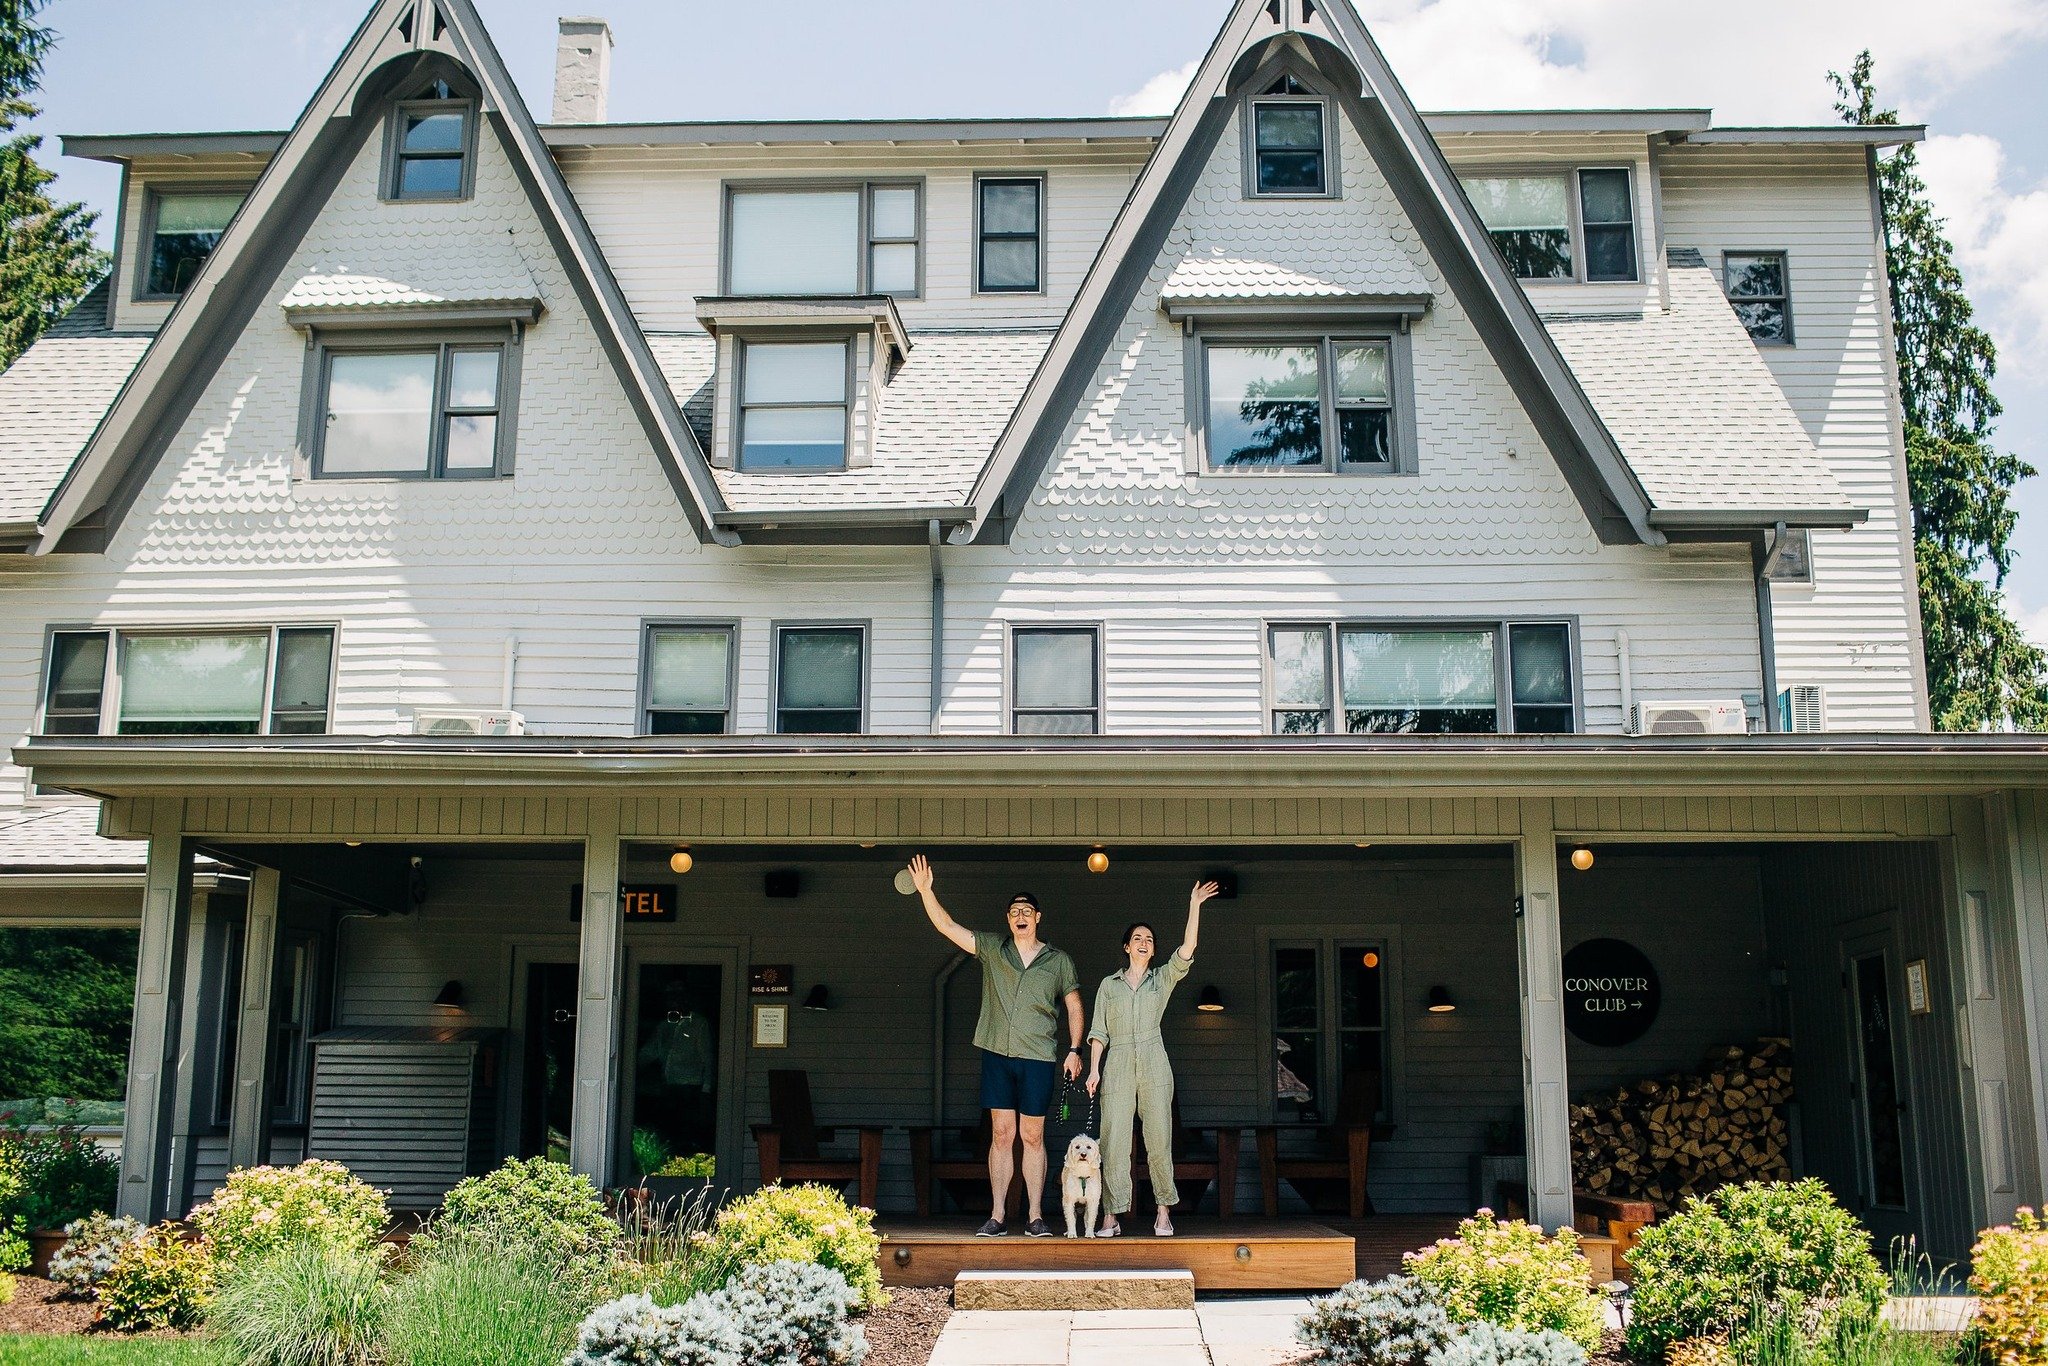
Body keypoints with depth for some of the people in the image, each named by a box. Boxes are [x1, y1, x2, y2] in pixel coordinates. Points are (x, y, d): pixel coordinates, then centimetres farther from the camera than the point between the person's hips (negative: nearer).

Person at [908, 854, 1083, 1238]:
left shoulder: (1058, 961, 6)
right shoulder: (992, 949, 7)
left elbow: (1074, 1006, 11)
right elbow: (947, 926, 2)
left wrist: (1074, 1051, 2)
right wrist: (925, 890, -10)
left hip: (1039, 1058, -1)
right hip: (997, 1054, 1)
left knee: (1033, 1137, 3)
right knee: (1001, 1135, 3)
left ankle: (1036, 1217, 8)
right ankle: (998, 1217, 6)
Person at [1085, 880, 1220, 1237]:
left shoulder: (1163, 979, 12)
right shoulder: (1108, 984, 14)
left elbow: (1187, 949, -2)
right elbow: (1099, 1031, 10)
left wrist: (1194, 906, -8)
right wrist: (1094, 1069, 0)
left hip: (1154, 1067, 0)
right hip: (1118, 1067, 0)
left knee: (1159, 1141, -2)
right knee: (1113, 1142, -5)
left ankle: (1163, 1212, 7)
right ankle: (1111, 1217, -3)